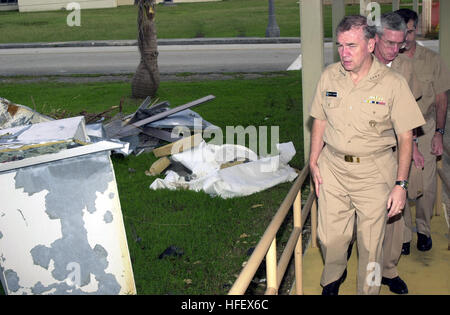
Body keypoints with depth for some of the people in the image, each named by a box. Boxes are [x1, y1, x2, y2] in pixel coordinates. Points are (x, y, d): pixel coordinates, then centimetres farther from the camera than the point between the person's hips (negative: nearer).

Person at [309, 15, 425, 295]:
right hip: (332, 167, 3)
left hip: (374, 172, -3)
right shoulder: (329, 76, 0)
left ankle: (368, 290, 30)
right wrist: (314, 162, 7)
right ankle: (334, 277, 41)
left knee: (371, 242, 6)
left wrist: (400, 184, -10)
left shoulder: (393, 83, -11)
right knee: (330, 237, 9)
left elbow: (405, 136, -7)